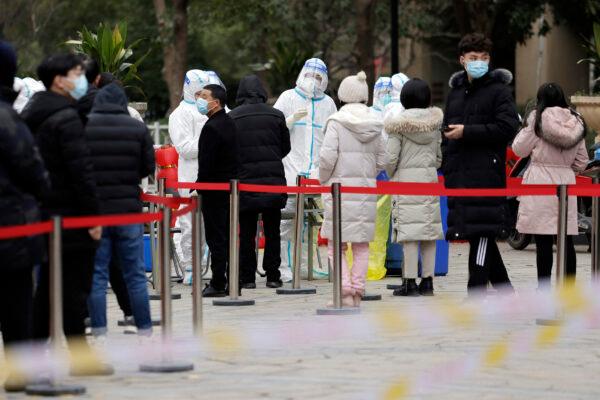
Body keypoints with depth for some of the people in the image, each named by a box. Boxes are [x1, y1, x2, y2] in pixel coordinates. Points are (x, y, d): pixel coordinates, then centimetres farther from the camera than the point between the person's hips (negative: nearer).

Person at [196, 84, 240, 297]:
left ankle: (218, 283, -5)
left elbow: (206, 162, -20)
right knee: (227, 236, 11)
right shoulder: (230, 123, 12)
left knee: (216, 238, -6)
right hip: (231, 187, 9)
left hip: (214, 189, -9)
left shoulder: (211, 127, -17)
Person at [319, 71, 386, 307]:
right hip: (367, 190, 4)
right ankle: (358, 291, 10)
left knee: (336, 245, 2)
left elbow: (327, 157, -12)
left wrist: (324, 180, 4)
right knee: (361, 245, 10)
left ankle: (345, 290, -9)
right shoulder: (375, 124, 7)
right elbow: (381, 161, 7)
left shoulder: (337, 122, -7)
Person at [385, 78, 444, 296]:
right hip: (430, 178, 4)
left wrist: (392, 175, 9)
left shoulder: (399, 123, -7)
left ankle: (410, 281, -7)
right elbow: (439, 156, 10)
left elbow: (391, 157, -8)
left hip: (406, 179, -4)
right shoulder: (435, 122, 6)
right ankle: (427, 280, 10)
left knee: (409, 230, -5)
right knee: (430, 229, 8)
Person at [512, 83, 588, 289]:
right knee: (566, 241, 8)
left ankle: (543, 289, -7)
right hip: (567, 182, 5)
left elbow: (519, 149, 1)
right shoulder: (576, 121, 9)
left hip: (540, 182, -5)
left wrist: (526, 128, 16)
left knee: (543, 242, -5)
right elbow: (581, 162, 12)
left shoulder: (539, 117, -6)